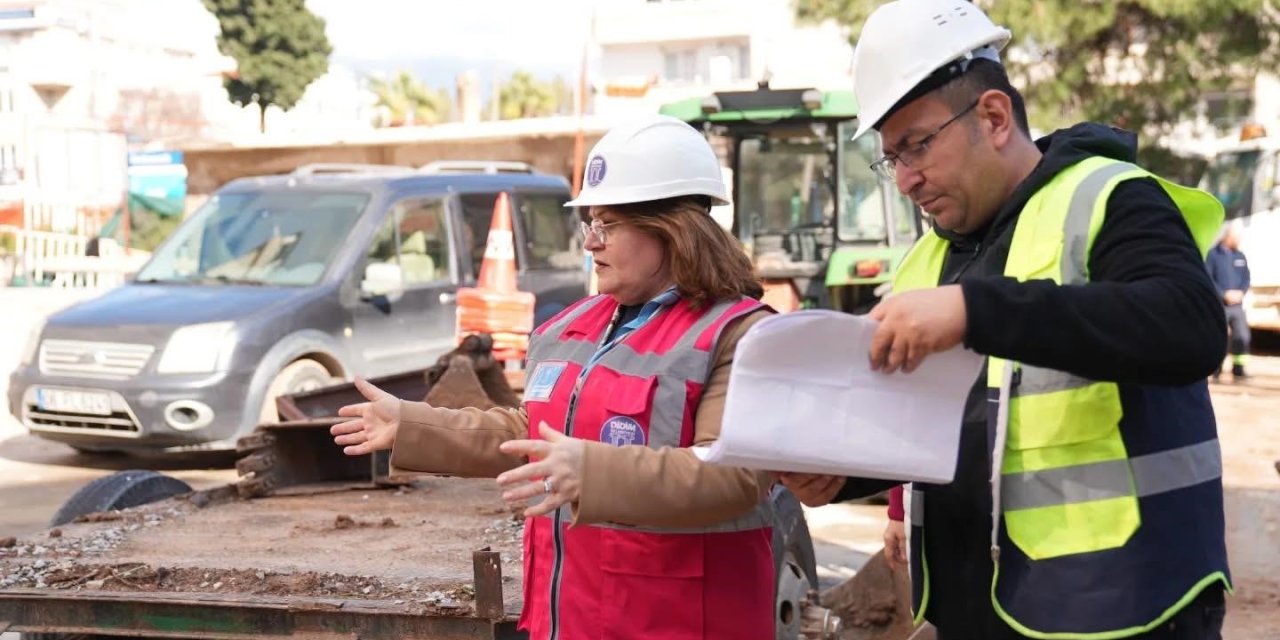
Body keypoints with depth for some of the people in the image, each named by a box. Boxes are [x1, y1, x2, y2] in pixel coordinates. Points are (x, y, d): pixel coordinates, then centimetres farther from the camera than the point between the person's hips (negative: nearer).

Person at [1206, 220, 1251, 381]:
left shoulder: (1240, 256, 11)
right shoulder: (1213, 254, -5)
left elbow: (1246, 278, 12)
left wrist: (1240, 292, -8)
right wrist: (1224, 294, -16)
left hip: (1237, 305, 4)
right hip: (1218, 305, -4)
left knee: (1242, 336, -3)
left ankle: (1238, 370, 8)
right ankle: (1216, 372, 8)